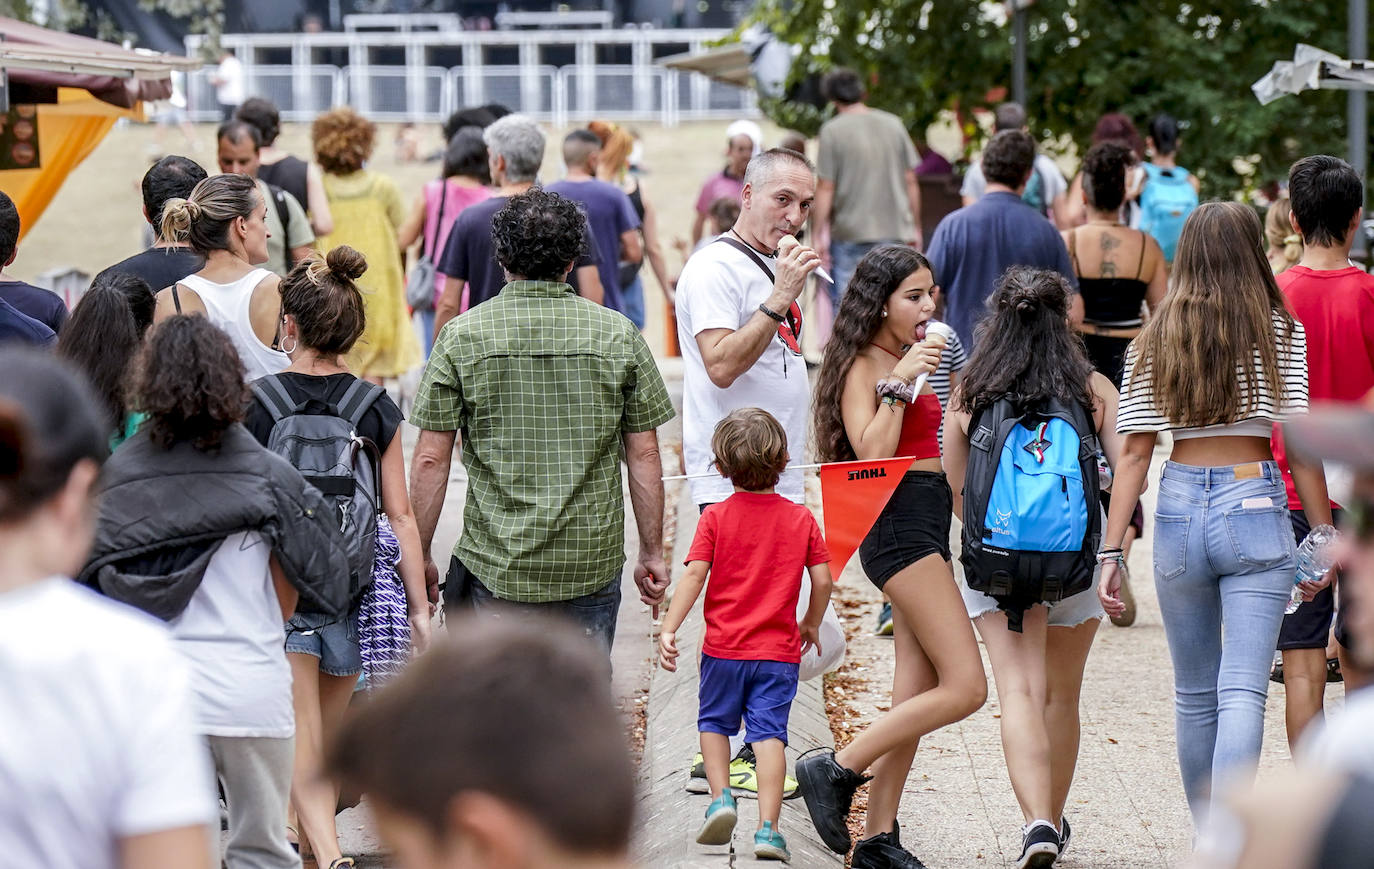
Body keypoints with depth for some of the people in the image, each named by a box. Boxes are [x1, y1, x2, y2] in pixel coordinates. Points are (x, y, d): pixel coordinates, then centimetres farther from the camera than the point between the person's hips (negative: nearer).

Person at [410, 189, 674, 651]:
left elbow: (431, 460, -3)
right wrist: (652, 553, 13)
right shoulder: (619, 335, 0)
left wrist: (420, 557, 6)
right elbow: (644, 456, 3)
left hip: (494, 563, -1)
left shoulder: (461, 336, -2)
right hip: (592, 564, 1)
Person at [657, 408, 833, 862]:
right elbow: (822, 580, 1)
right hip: (779, 650, 1)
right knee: (769, 732, -2)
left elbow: (694, 574, -11)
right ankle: (767, 828, -11)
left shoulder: (715, 517, -4)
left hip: (724, 648, -1)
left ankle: (720, 796, 5)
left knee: (714, 722, 20)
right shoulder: (801, 518, 0)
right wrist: (811, 623, 18)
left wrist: (669, 628, -11)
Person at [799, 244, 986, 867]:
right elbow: (872, 454, -20)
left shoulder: (907, 362, 18)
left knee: (917, 693, 6)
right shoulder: (862, 366, -8)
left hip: (928, 526, 9)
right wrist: (897, 384, -23)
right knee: (964, 687, -14)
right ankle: (835, 770, -7)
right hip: (899, 528, -9)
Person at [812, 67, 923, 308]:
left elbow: (825, 188, -7)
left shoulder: (832, 130, -6)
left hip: (850, 234, -3)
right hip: (896, 230, 3)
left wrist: (819, 235, -1)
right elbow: (910, 181, 9)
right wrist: (915, 228, 17)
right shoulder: (894, 124, 5)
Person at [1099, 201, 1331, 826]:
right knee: (1243, 692, -7)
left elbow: (1134, 452, 1)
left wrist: (1111, 550, 2)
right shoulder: (1281, 333, -1)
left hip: (1178, 508, 3)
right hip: (1255, 504, -3)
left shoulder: (1153, 341, 4)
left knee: (1194, 695, 17)